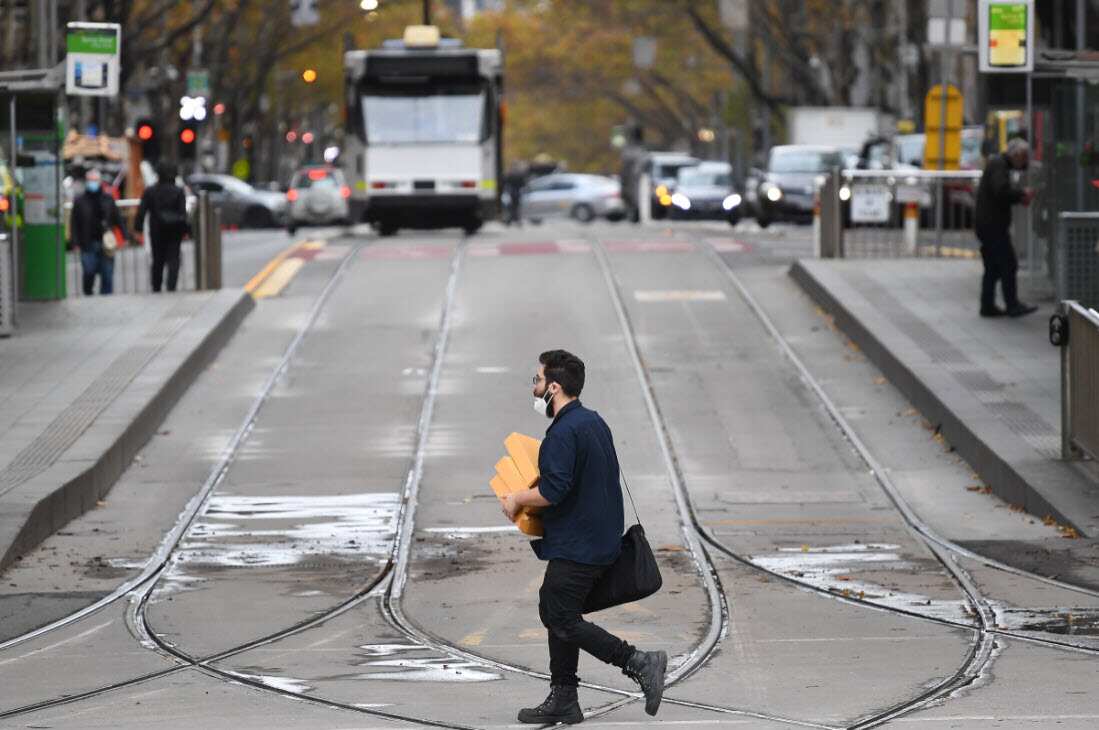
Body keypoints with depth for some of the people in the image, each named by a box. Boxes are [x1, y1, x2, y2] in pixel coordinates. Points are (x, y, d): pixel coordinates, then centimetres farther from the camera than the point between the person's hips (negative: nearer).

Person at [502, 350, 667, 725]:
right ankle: (562, 701, 19)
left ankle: (639, 663, -10)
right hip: (600, 540, 10)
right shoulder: (594, 422, 12)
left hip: (576, 549, -10)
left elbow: (552, 491, -26)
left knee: (562, 621, -5)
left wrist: (516, 500, -9)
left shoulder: (563, 432, -20)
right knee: (555, 612, 16)